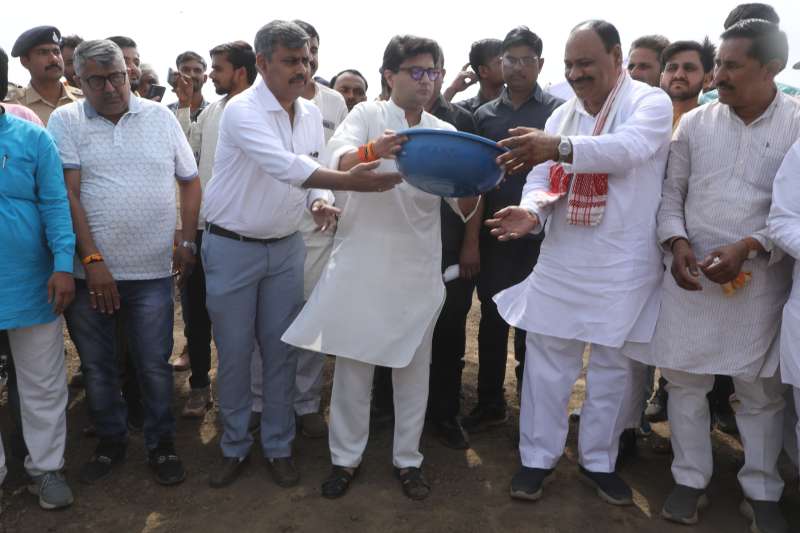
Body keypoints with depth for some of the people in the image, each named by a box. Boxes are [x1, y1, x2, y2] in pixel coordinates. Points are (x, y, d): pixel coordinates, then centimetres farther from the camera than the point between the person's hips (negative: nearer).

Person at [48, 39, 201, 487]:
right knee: (97, 366, 13)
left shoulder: (160, 116, 5)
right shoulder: (65, 121, 0)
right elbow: (69, 195, -6)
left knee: (155, 366, 7)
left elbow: (190, 180, 9)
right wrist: (92, 260, -13)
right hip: (90, 271, 0)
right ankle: (111, 442, 34)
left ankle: (162, 445, 26)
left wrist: (188, 242, 1)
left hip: (152, 271, 0)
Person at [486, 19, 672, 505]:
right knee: (546, 360, 6)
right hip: (560, 262, 4)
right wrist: (531, 213, -20)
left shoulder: (651, 103, -6)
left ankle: (599, 461, 28)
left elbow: (630, 148, -28)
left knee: (613, 366, 10)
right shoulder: (561, 116, 9)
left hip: (623, 266, -3)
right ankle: (538, 457, 22)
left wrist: (560, 148, -42)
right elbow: (542, 182, 3)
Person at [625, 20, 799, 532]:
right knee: (684, 380, 8)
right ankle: (691, 478, 26)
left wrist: (749, 248, -16)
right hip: (692, 273, 2)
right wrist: (676, 243, -8)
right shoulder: (695, 122, 3)